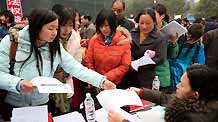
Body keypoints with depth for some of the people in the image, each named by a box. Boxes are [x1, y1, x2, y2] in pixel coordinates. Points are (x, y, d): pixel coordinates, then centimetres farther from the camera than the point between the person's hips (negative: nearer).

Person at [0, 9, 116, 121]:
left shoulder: (56, 48, -6)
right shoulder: (11, 41, -14)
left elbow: (76, 68, -9)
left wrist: (101, 81, -19)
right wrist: (18, 84, -32)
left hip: (42, 105, 3)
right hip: (12, 106, -2)